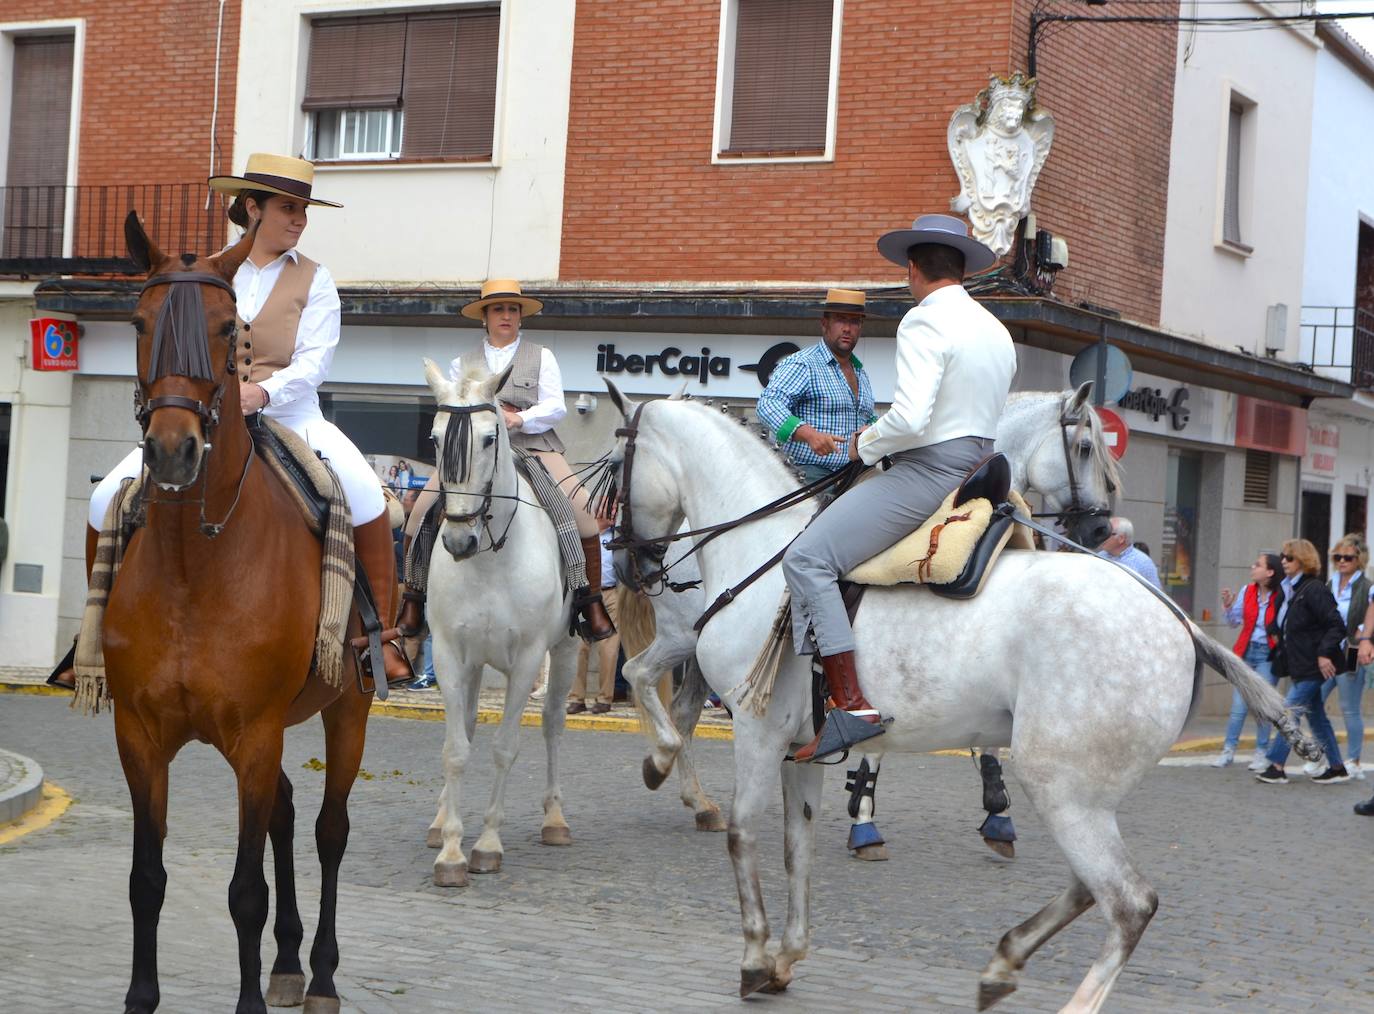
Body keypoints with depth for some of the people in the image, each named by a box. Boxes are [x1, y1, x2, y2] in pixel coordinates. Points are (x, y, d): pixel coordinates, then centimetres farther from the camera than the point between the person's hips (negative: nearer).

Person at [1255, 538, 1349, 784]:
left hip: (1312, 666, -10)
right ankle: (1337, 768, 19)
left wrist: (1324, 653, -23)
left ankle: (1276, 767, -9)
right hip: (1301, 666, 10)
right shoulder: (1290, 590, 14)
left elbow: (1336, 625, -18)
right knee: (1316, 718, 13)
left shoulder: (1314, 589, -14)